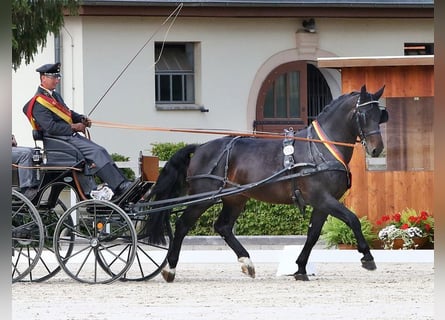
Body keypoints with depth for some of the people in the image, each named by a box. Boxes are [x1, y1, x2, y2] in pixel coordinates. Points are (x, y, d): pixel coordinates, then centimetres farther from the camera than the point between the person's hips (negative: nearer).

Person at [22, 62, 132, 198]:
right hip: (60, 139, -10)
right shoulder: (38, 102, -13)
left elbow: (68, 112, 28)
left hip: (71, 136, 10)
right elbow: (51, 127, -21)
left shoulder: (55, 95, 18)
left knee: (101, 152, -3)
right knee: (97, 152, -22)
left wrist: (81, 118, 7)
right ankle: (120, 187, -25)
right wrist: (73, 127, -16)